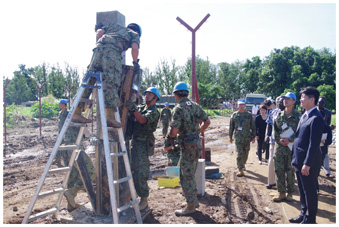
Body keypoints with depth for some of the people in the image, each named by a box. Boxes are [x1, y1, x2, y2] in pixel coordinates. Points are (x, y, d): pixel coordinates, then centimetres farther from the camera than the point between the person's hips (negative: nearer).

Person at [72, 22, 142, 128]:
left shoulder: (115, 25, 37)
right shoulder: (134, 34, 26)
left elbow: (99, 33, 24)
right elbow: (135, 48, 6)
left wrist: (99, 28, 46)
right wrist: (135, 63, 18)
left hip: (99, 46, 5)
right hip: (113, 50, -5)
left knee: (89, 79, 4)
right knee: (112, 82, -13)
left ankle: (77, 111, 3)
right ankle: (110, 115, -27)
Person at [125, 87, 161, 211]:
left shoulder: (154, 112, -7)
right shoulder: (140, 107, 16)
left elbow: (143, 120, -25)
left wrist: (133, 108, -34)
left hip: (144, 144, -7)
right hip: (134, 141, 7)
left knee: (141, 173, -7)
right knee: (133, 170, 14)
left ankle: (144, 199, 2)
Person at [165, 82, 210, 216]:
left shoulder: (178, 109, -16)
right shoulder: (195, 105, 7)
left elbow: (174, 131, -23)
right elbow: (207, 121, 10)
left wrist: (168, 140, -5)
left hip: (187, 145, -8)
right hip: (197, 143, 8)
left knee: (186, 176, 3)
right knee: (190, 174, 21)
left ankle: (190, 206, 12)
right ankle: (194, 200, 32)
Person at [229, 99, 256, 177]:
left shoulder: (249, 115, 4)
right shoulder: (234, 115, 4)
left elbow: (253, 126, 8)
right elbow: (231, 127, 9)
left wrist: (253, 136, 5)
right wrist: (230, 137, 9)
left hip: (247, 138, 2)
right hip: (238, 138, -1)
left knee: (246, 153, 13)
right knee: (239, 154, -8)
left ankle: (243, 165, 36)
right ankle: (241, 170, -6)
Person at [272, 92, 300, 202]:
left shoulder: (297, 116, -3)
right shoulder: (280, 115, 9)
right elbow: (275, 129, 11)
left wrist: (290, 140, -14)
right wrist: (279, 139, -3)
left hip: (291, 147, -3)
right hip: (279, 147, 4)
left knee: (290, 171, 4)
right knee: (279, 170, 5)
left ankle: (290, 193, 19)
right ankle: (281, 192, 16)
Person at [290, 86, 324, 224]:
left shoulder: (316, 118, -18)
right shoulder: (304, 116, 12)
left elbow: (314, 144, -21)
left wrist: (307, 164, -21)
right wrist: (295, 159, 16)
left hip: (308, 162, -9)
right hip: (299, 161, 9)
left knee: (310, 192, 6)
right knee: (302, 190, 19)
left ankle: (310, 219, 20)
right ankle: (304, 214, 34)